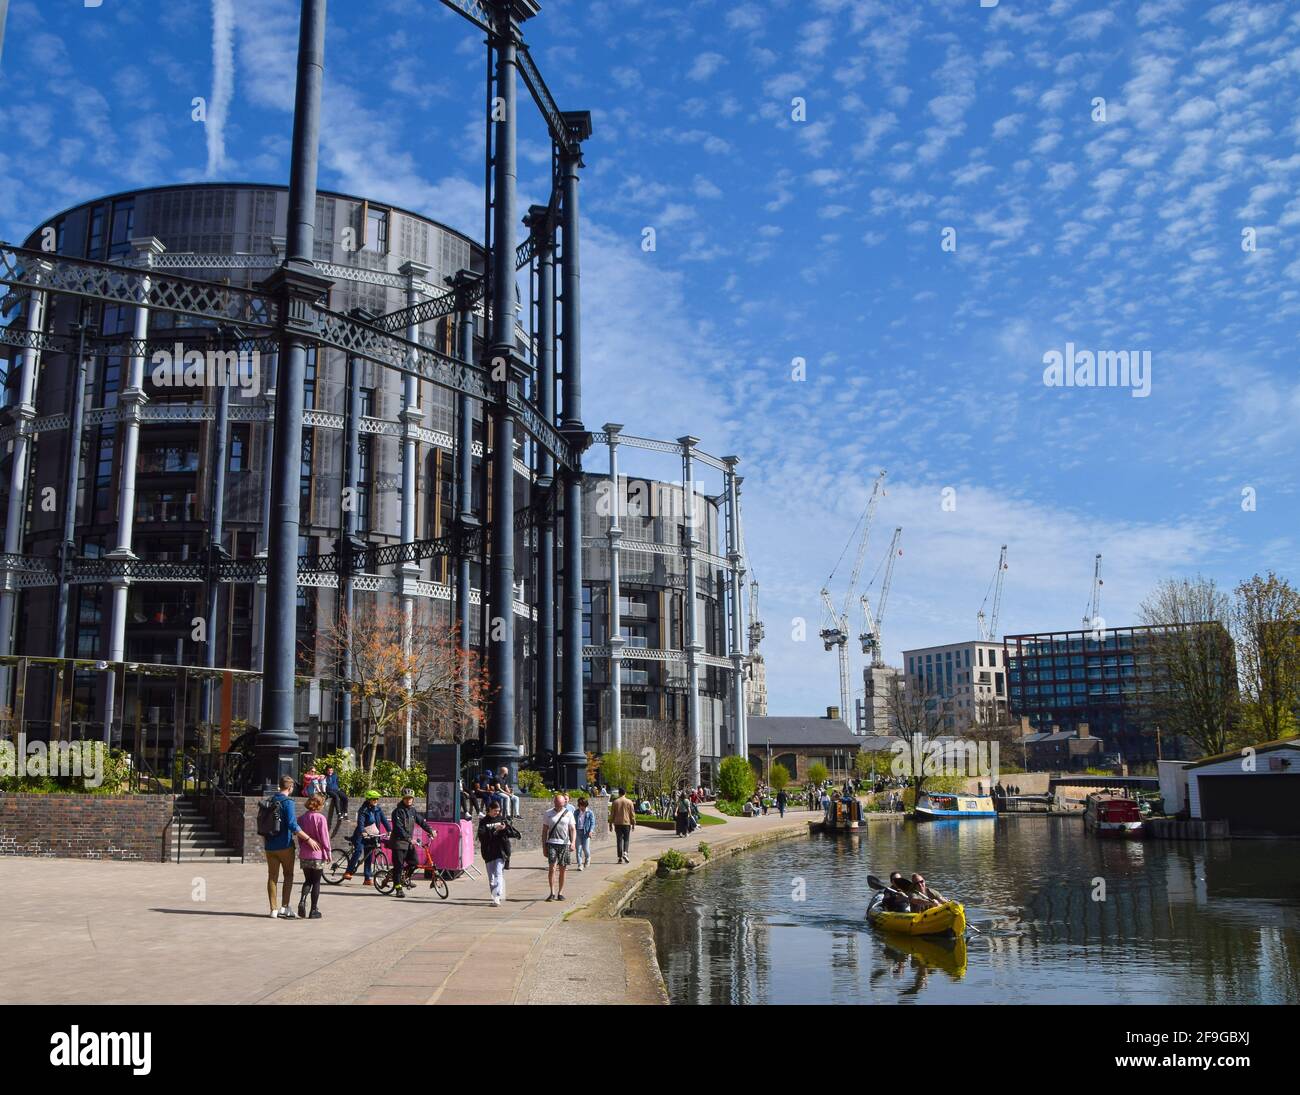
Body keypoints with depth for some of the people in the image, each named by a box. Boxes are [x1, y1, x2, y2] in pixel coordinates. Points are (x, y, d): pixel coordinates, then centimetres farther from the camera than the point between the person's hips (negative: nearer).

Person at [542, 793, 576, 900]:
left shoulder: (568, 814, 6)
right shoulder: (548, 814, 6)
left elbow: (572, 829, 6)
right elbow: (544, 831, 10)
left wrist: (573, 843, -8)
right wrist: (544, 846, 6)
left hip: (565, 843, 1)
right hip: (552, 843, -1)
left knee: (562, 869, 5)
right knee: (552, 868, -12)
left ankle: (560, 893, 15)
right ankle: (552, 893, -9)